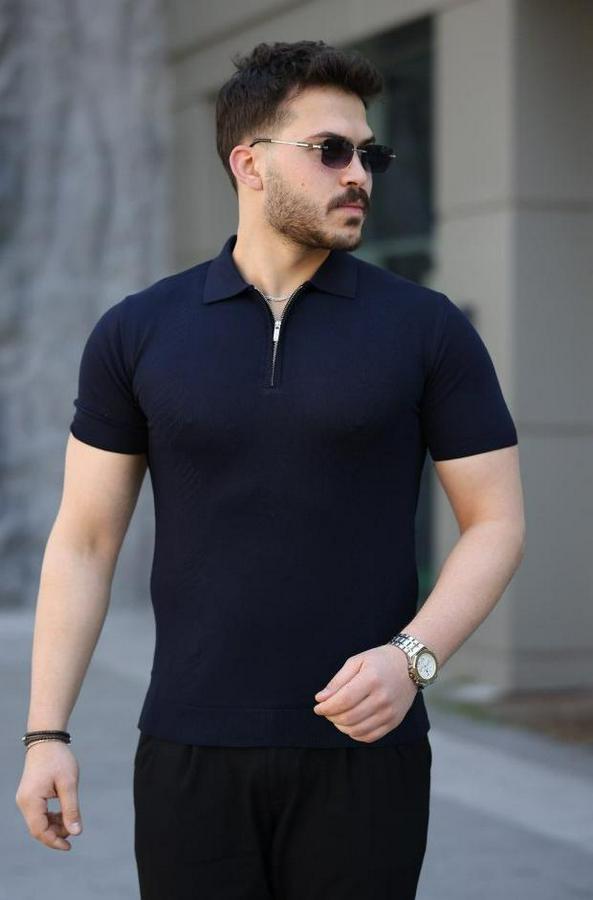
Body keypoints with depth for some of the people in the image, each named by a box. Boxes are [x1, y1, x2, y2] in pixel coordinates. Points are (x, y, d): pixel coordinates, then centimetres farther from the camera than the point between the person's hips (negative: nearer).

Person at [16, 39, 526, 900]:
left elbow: (496, 523, 0)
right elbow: (84, 540, 4)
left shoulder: (427, 329, -1)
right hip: (191, 750, 1)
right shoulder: (137, 333, 2)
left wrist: (412, 657, -17)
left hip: (363, 750, -1)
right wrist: (45, 733, -2)